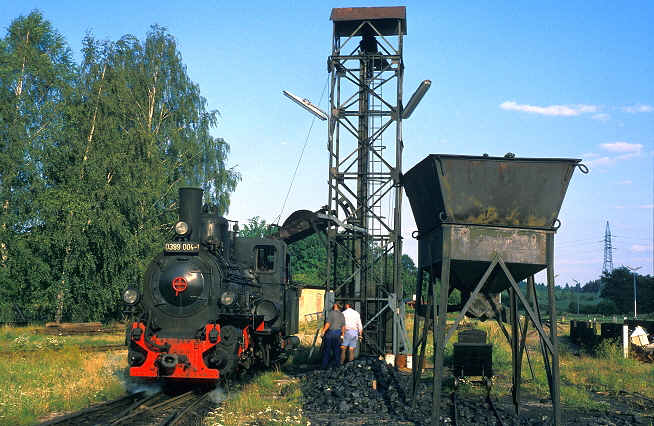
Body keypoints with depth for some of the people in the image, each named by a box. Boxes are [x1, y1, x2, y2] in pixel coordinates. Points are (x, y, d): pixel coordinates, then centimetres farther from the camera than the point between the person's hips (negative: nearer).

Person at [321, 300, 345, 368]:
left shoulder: (332, 313, -11)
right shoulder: (342, 315, 9)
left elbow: (328, 324, -17)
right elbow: (343, 327, 12)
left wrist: (323, 331, -10)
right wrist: (342, 334, 21)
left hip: (330, 332, -6)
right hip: (338, 332, 6)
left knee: (326, 350, -1)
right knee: (336, 349, 11)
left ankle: (324, 365, -1)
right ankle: (336, 364, 12)